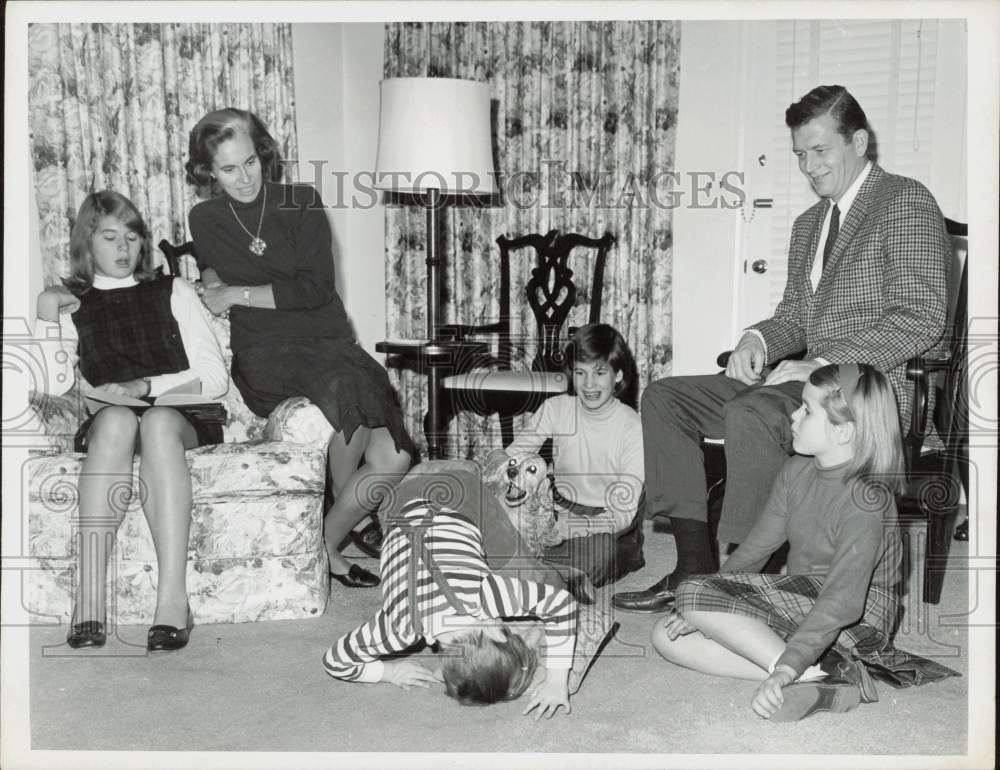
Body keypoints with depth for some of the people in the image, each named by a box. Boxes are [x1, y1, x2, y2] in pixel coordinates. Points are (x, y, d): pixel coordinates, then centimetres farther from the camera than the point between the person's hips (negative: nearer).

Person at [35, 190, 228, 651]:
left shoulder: (172, 292, 17)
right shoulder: (71, 304, 19)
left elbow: (215, 377, 4)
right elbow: (55, 386, 2)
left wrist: (145, 386, -9)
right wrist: (46, 315, -3)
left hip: (181, 418, 0)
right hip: (104, 426, 1)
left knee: (158, 423, -36)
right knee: (115, 421, -35)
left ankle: (173, 597, -45)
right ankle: (89, 599, -42)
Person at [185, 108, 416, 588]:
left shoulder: (300, 203, 4)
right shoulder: (205, 221, 9)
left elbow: (316, 287, -7)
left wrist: (237, 294, -8)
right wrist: (211, 275, 8)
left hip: (329, 343, 1)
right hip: (266, 355, -1)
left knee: (394, 456, -20)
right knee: (346, 391, -34)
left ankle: (326, 544, 3)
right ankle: (353, 509, -9)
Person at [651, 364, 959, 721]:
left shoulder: (865, 500, -21)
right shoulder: (796, 471, 3)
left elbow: (842, 601, -30)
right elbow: (756, 547, 7)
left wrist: (788, 667, -38)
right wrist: (703, 611, 0)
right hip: (799, 599, 9)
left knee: (693, 591, -21)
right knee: (668, 636, -5)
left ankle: (814, 674, -23)